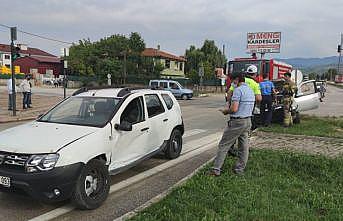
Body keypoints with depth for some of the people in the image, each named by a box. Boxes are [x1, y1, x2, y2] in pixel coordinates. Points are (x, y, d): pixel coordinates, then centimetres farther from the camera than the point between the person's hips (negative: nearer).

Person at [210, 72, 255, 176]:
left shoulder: (238, 90, -15)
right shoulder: (250, 91, 14)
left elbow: (234, 109, -22)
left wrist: (226, 111, -2)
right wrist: (229, 109, 18)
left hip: (237, 121, -9)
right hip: (248, 121, 9)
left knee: (223, 145, -3)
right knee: (244, 146, 12)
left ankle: (216, 169, -3)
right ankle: (239, 169, 19)